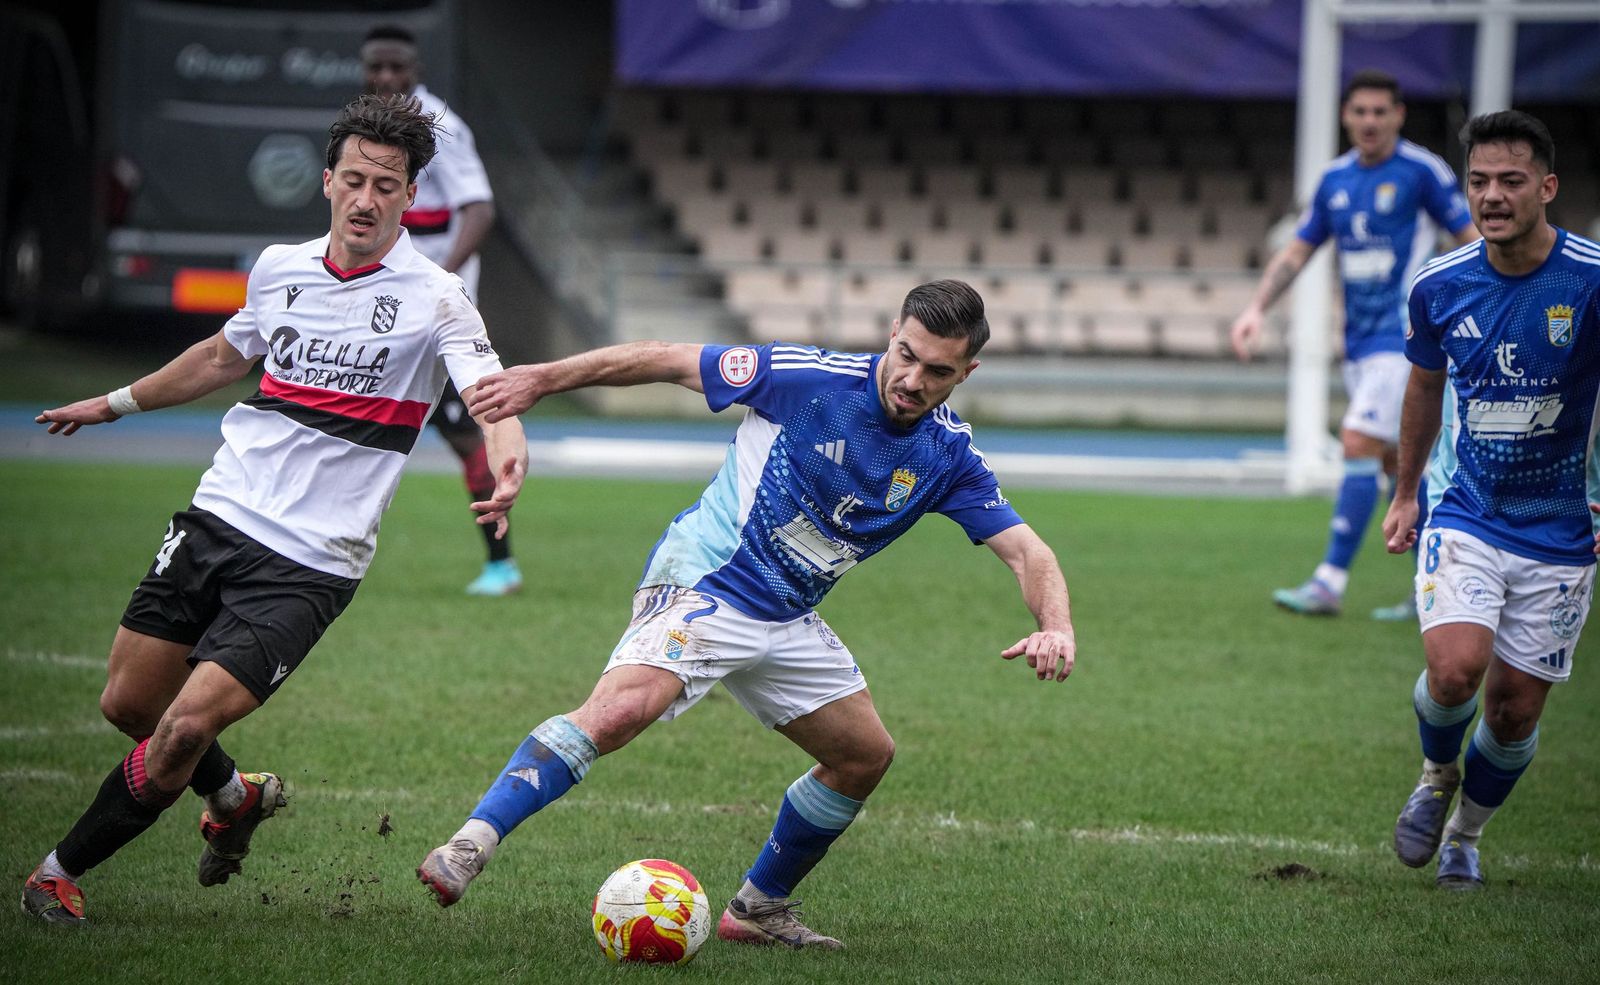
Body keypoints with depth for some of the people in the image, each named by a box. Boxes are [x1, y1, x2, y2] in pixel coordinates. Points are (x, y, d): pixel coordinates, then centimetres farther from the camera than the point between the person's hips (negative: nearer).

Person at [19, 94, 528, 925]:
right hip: (217, 518, 5)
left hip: (309, 566, -5)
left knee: (186, 727, -15)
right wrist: (113, 404, 36)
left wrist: (507, 461, -48)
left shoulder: (433, 299, -9)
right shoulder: (279, 269, 7)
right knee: (127, 703, 9)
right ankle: (235, 797, 39)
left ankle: (62, 870, 5)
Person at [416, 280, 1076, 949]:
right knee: (624, 706, -31)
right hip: (701, 584, -7)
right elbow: (671, 362, -8)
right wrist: (542, 379, -8)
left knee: (866, 756, 12)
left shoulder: (949, 456, -2)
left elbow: (1026, 551, -4)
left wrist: (1056, 628, -25)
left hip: (787, 619, 7)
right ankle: (467, 847, -35)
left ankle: (759, 908, 28)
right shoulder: (811, 378, -15)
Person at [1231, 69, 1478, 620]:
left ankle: (1331, 583, -17)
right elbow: (1296, 253, 15)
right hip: (1359, 340, 7)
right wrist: (1257, 310, 4)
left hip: (1403, 333, -7)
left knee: (1359, 444, -16)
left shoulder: (1422, 172, -8)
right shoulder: (1336, 179, 10)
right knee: (1395, 463, 10)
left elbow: (1471, 240, -6)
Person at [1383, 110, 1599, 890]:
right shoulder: (1438, 286, -4)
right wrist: (1405, 493, 22)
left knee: (1516, 708, 4)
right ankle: (1435, 774, 12)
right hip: (1464, 514, 1)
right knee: (1455, 670, -21)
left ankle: (1466, 833, 33)